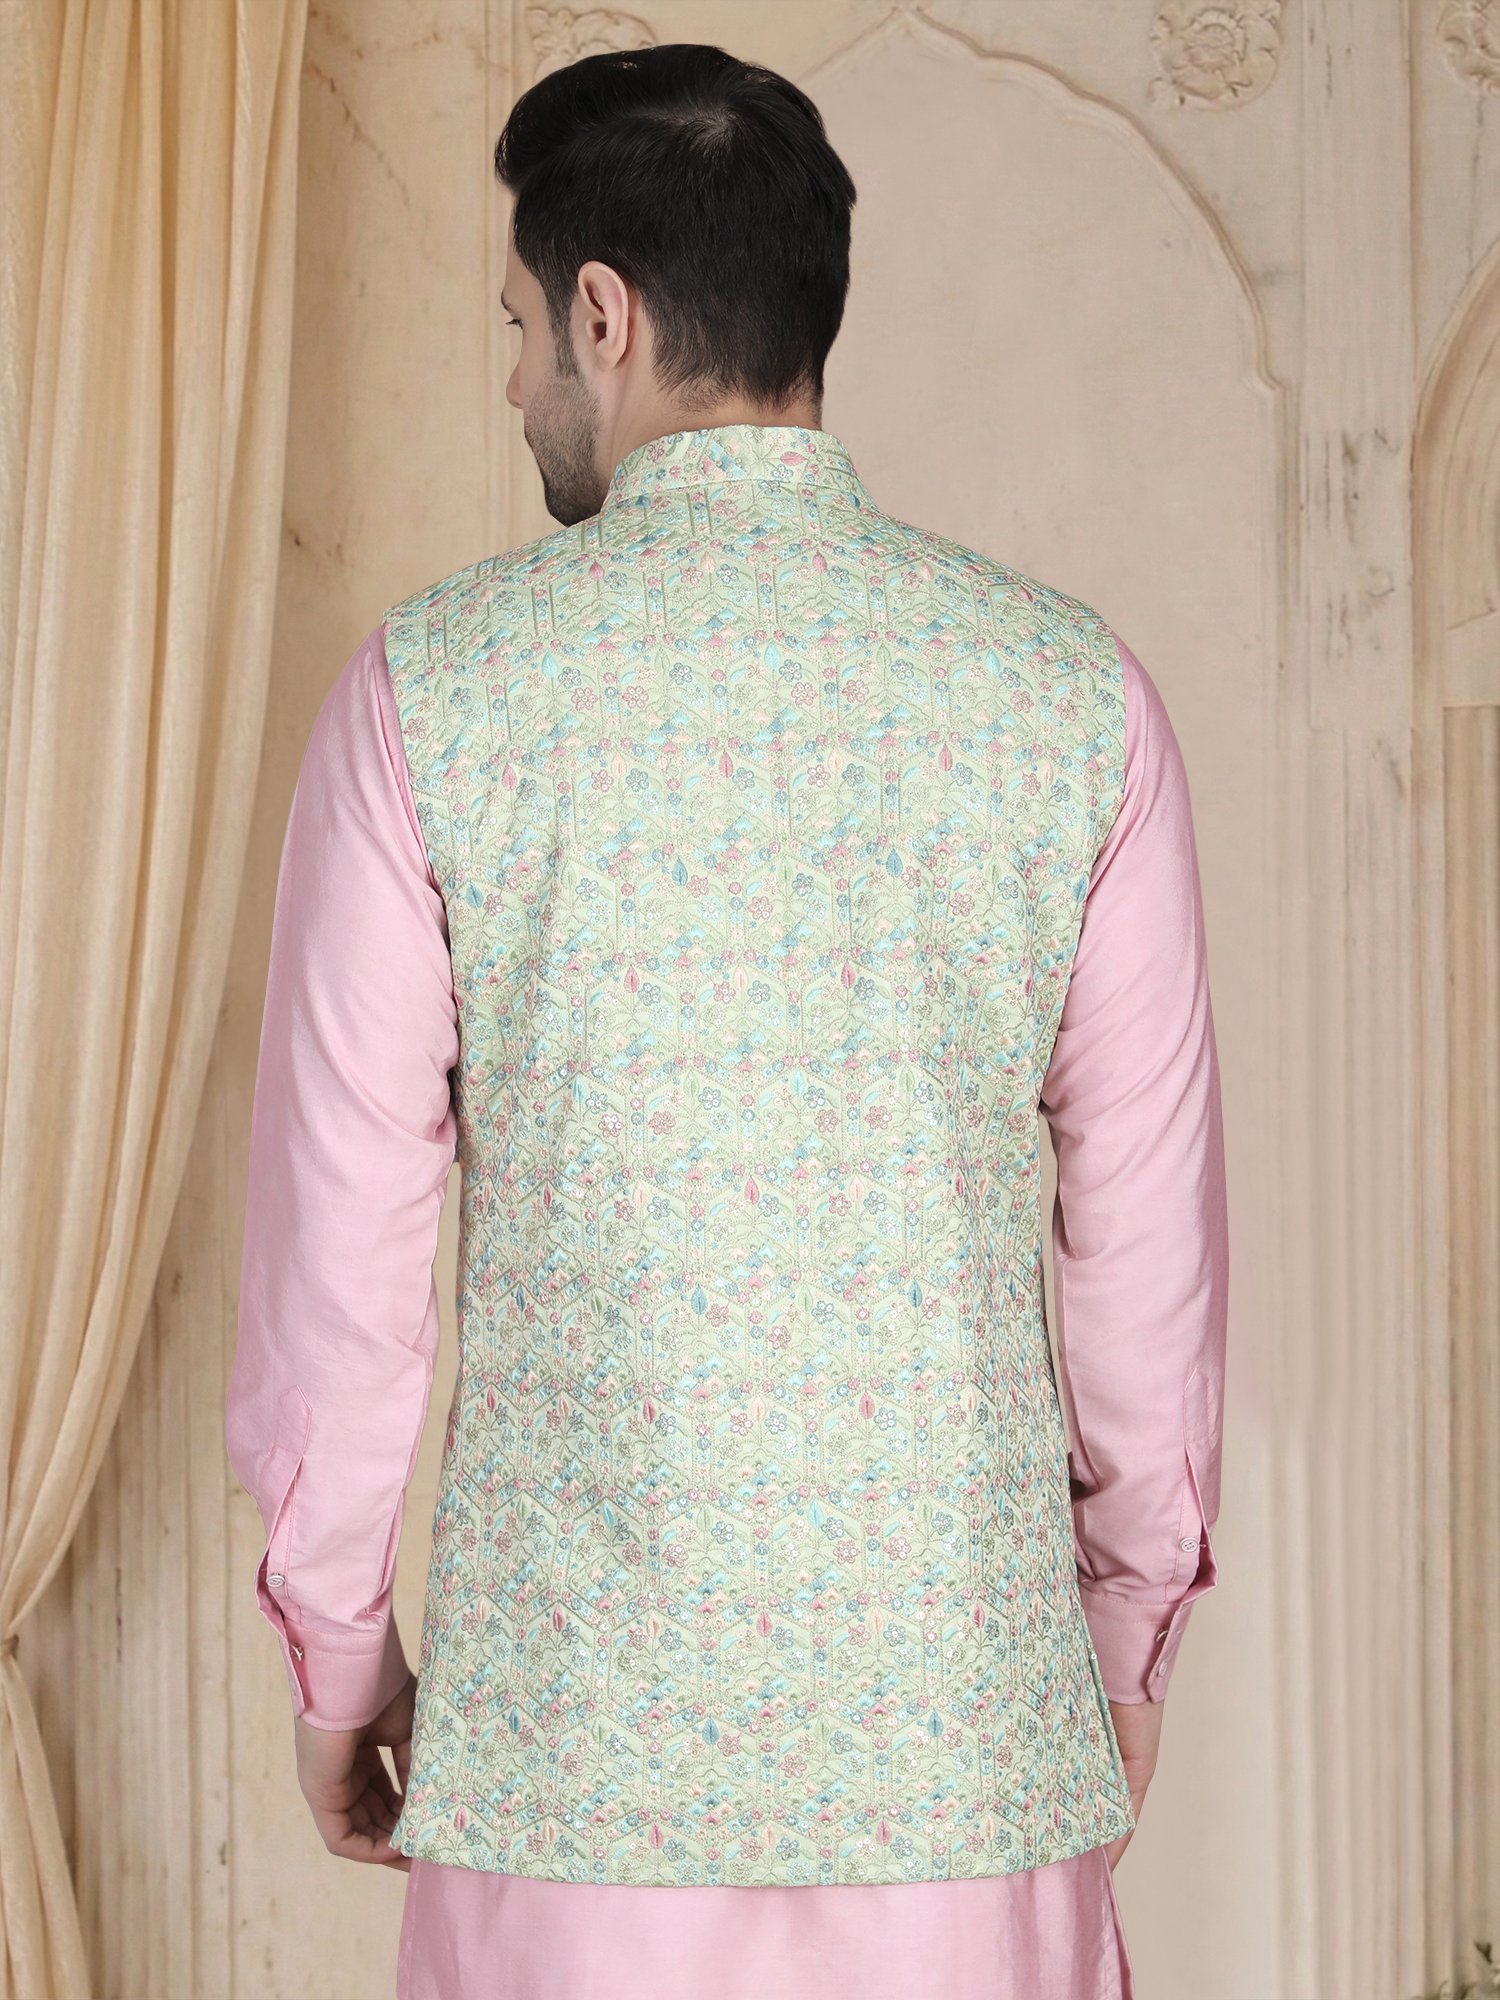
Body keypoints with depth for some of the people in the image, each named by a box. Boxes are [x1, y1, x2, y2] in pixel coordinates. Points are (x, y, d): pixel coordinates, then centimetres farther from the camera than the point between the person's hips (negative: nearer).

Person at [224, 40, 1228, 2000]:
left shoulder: (431, 687, -5)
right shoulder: (1076, 691, -1)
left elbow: (340, 1231, -2)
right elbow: (1149, 1227, 3)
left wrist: (336, 1655, 11)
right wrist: (1131, 1635, 16)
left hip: (576, 1729, -1)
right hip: (976, 1728, 1)